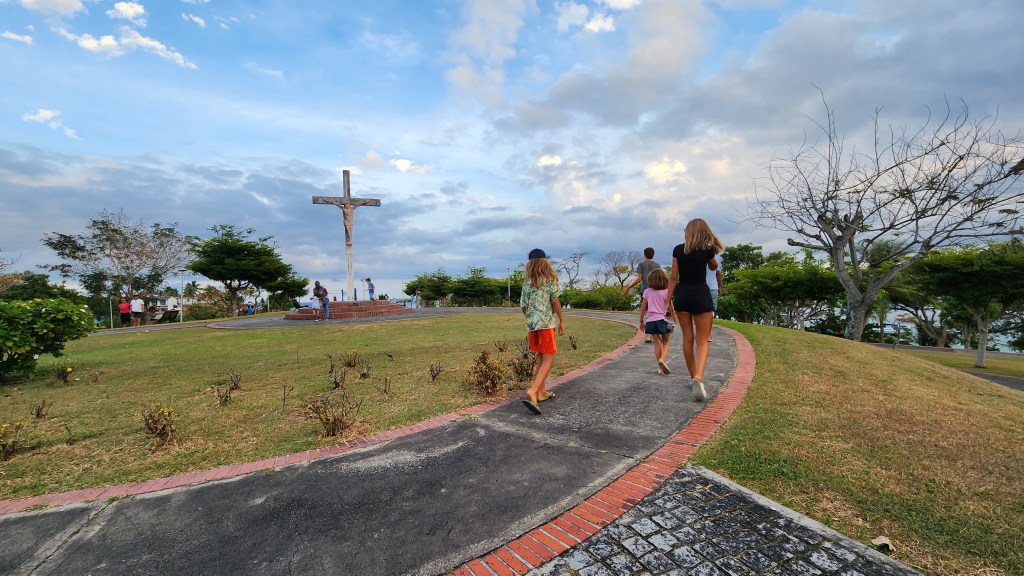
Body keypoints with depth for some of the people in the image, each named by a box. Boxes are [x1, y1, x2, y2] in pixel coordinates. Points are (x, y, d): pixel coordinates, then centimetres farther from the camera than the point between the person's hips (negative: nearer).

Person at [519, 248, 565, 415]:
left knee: (540, 357, 19)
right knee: (548, 359, -4)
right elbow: (555, 300, -6)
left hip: (531, 323, 6)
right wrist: (561, 321, 0)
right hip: (546, 321, -6)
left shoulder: (527, 282, 13)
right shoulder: (550, 278, 1)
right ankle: (532, 392, -19)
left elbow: (523, 305, 11)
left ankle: (541, 392, 24)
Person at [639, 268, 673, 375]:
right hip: (662, 319, -1)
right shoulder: (666, 291, 0)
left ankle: (661, 368, 8)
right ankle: (662, 360, -12)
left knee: (657, 342, 9)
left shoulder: (647, 292, 3)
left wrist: (641, 321, 13)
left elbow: (643, 308, 4)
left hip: (650, 320, 2)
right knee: (665, 342, 12)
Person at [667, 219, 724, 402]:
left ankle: (693, 378, 22)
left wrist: (668, 300, 3)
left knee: (687, 339, 11)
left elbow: (673, 277, -1)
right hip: (701, 295, -2)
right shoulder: (707, 250, -1)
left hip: (682, 295, 2)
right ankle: (698, 378, -21)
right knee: (702, 340, 1)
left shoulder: (678, 250, 1)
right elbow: (714, 267, 21)